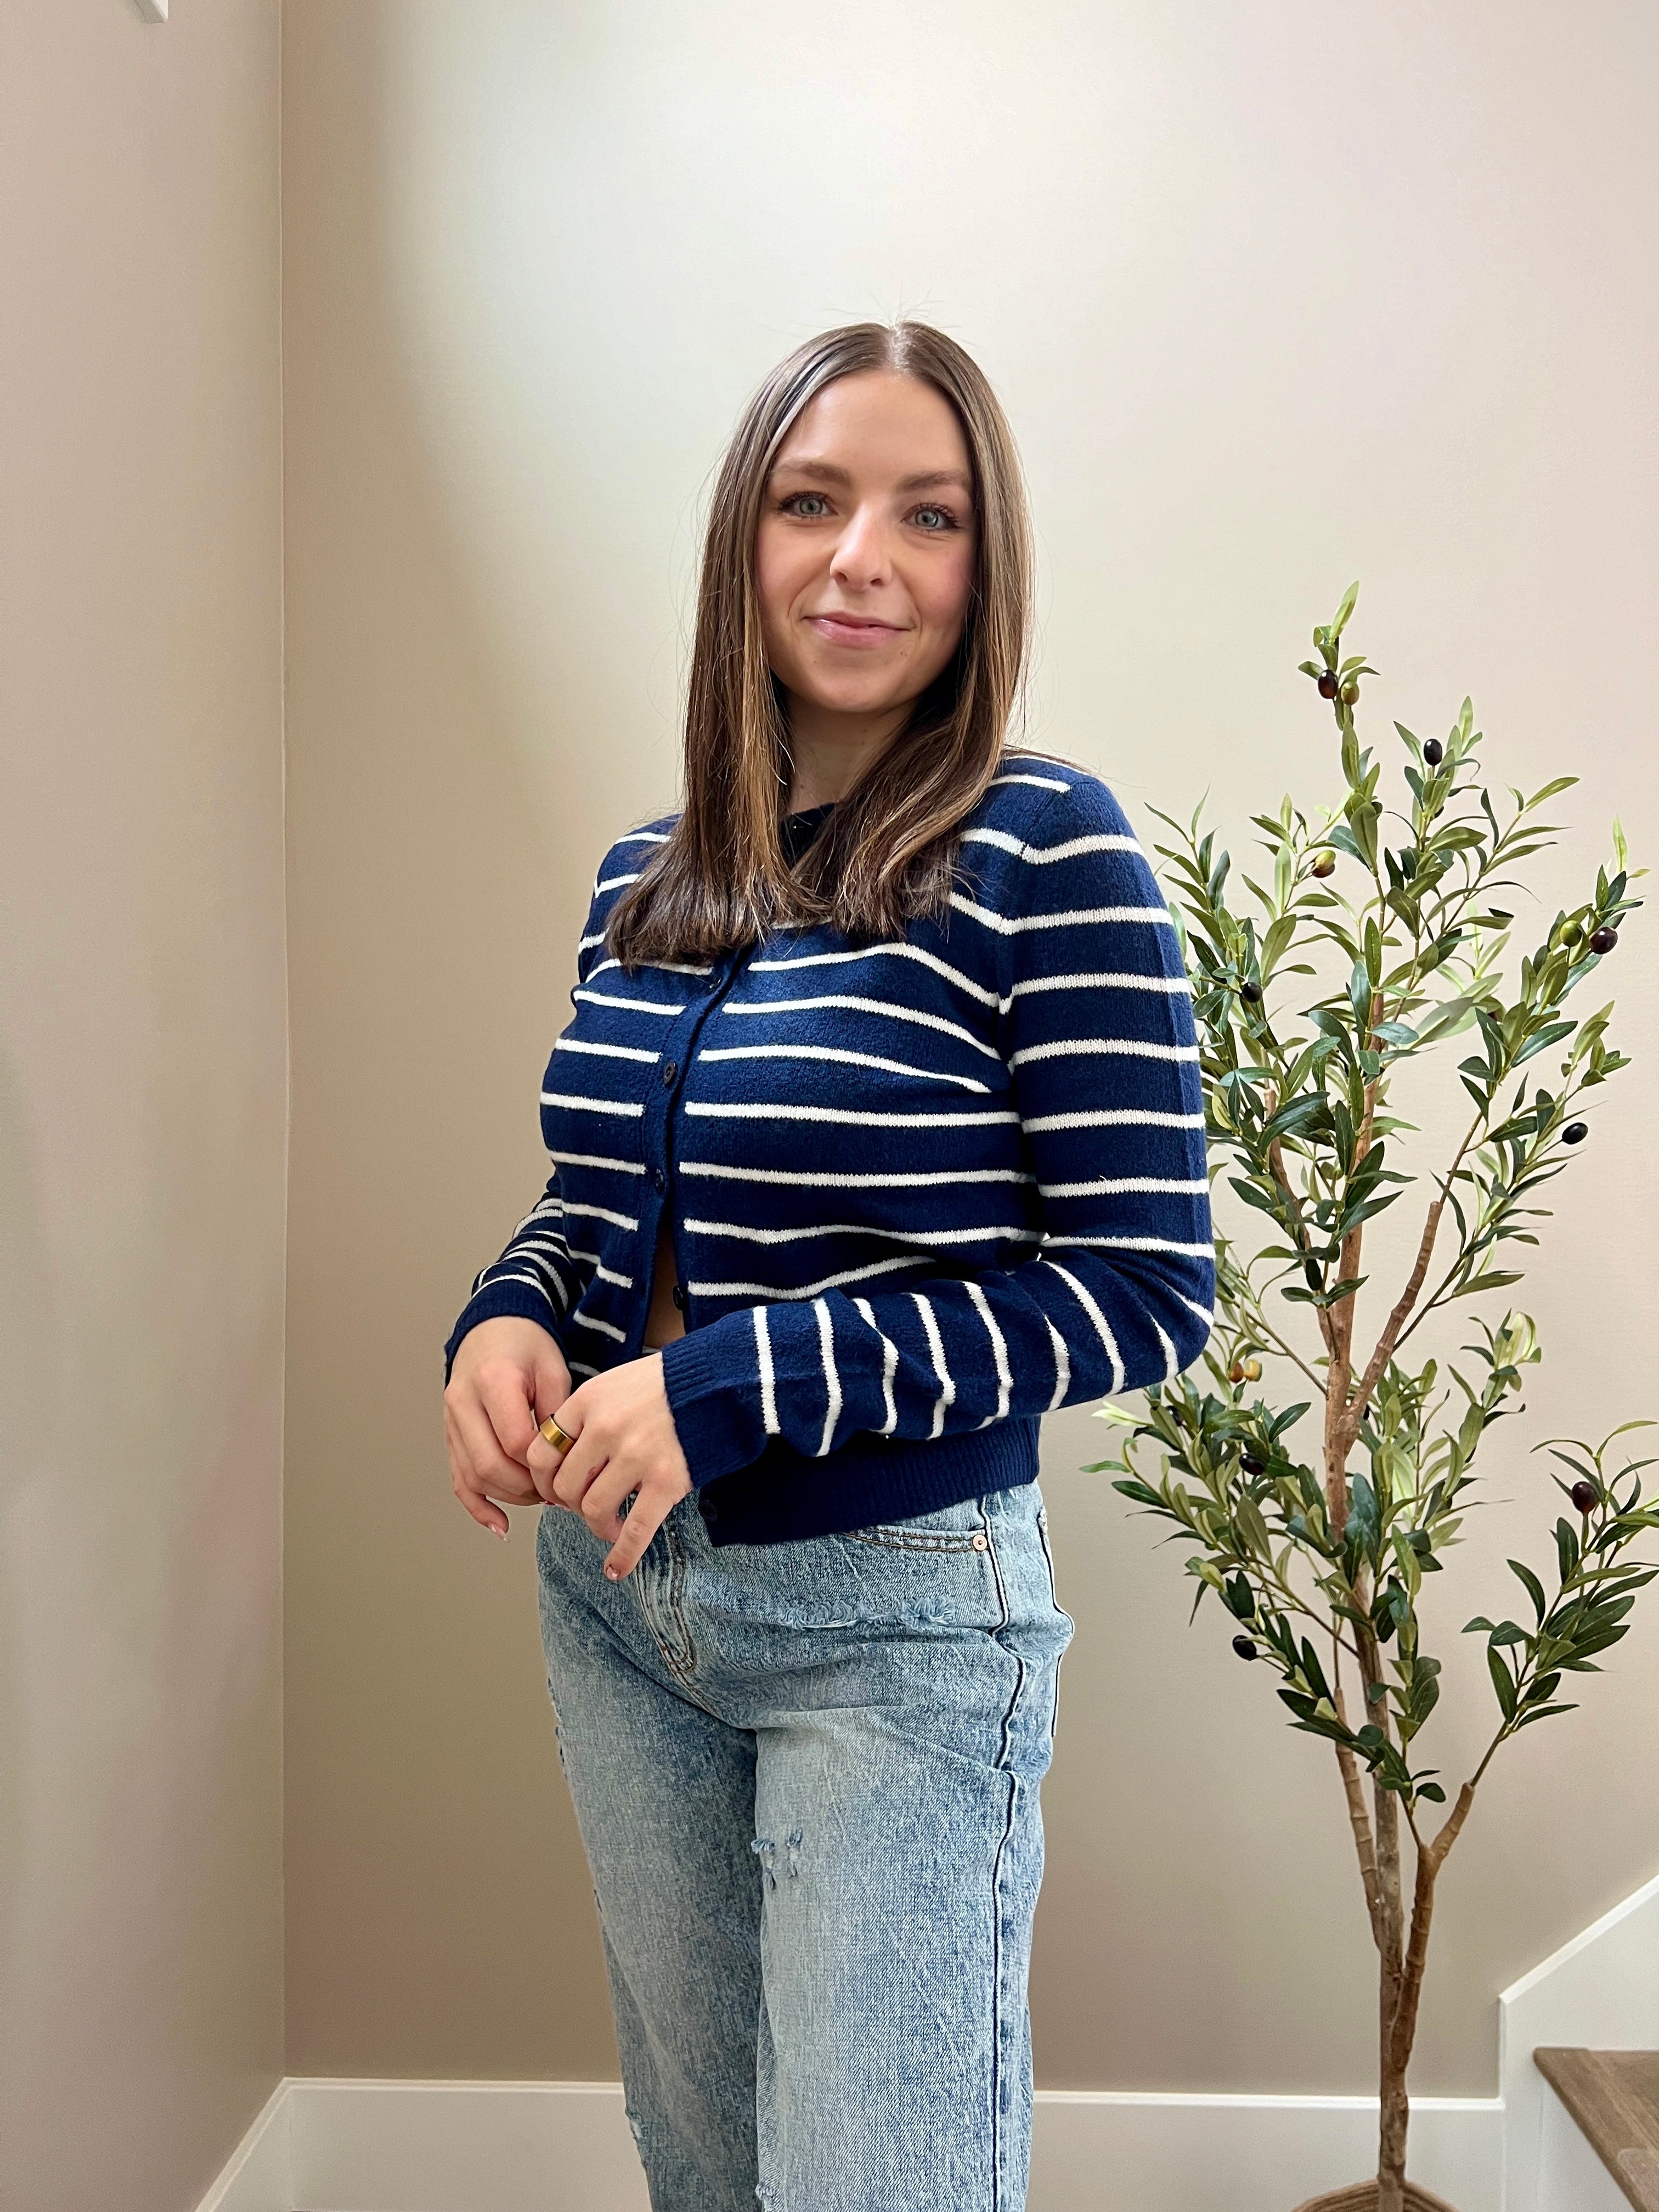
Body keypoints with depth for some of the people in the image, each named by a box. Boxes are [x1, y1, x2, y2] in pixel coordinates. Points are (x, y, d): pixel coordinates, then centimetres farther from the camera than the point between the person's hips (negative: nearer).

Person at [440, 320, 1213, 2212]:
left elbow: (1141, 1290, -17)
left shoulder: (1044, 849, -15)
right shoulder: (646, 871, 4)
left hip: (893, 1619, -6)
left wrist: (733, 1385, -21)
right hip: (612, 1592, 6)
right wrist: (505, 1321, -7)